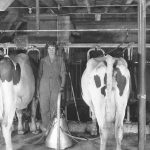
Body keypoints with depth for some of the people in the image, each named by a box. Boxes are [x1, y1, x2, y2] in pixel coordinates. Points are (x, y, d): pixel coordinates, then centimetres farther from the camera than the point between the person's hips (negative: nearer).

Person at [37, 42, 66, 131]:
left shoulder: (60, 60, 9)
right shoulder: (43, 60, 11)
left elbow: (63, 73, 8)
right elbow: (40, 74, 12)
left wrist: (62, 85, -1)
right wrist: (38, 88, 7)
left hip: (56, 86, 0)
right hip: (44, 86, 1)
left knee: (55, 107, 0)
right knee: (44, 107, -3)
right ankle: (45, 126, 9)